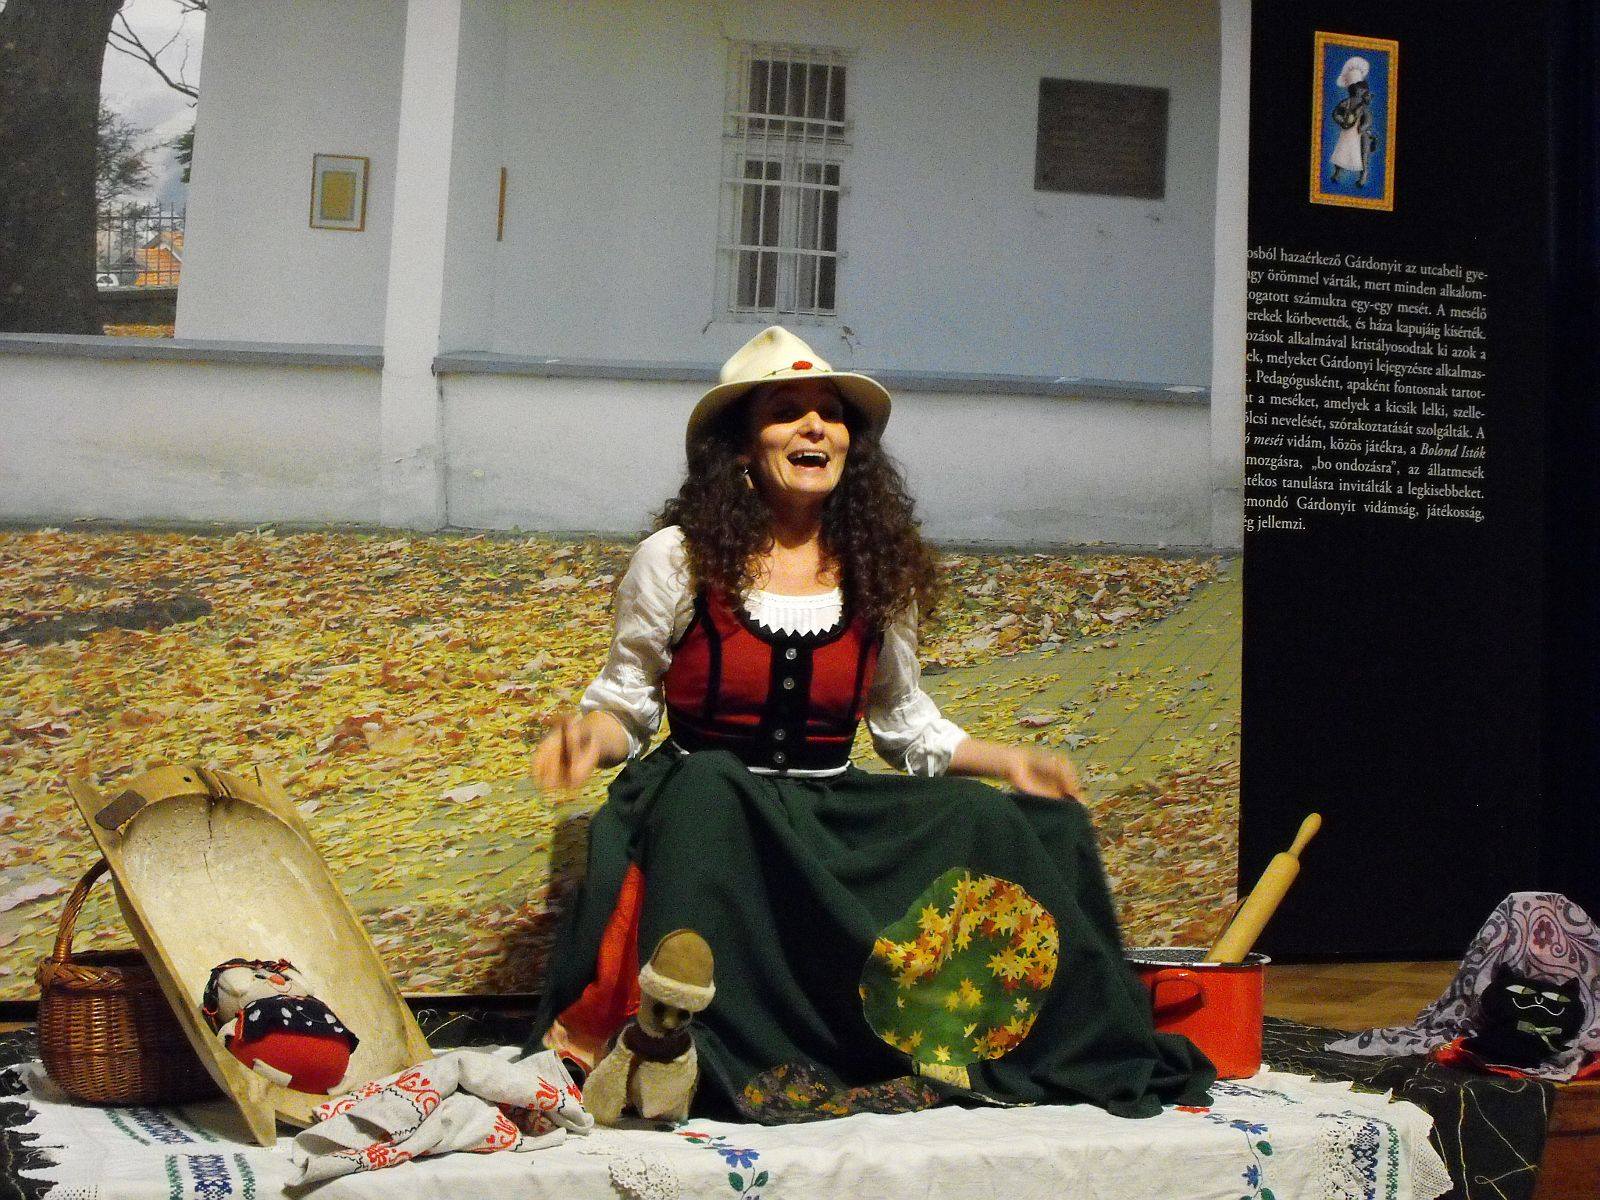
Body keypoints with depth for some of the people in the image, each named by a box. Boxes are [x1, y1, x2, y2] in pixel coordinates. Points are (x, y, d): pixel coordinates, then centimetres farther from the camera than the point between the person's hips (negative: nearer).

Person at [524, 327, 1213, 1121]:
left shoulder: (879, 572, 8)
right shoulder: (677, 558, -3)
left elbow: (908, 726, 19)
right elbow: (627, 703, 3)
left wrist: (1009, 759, 6)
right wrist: (588, 731, -19)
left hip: (836, 818, 4)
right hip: (708, 814, -3)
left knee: (998, 825, -21)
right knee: (706, 788, -39)